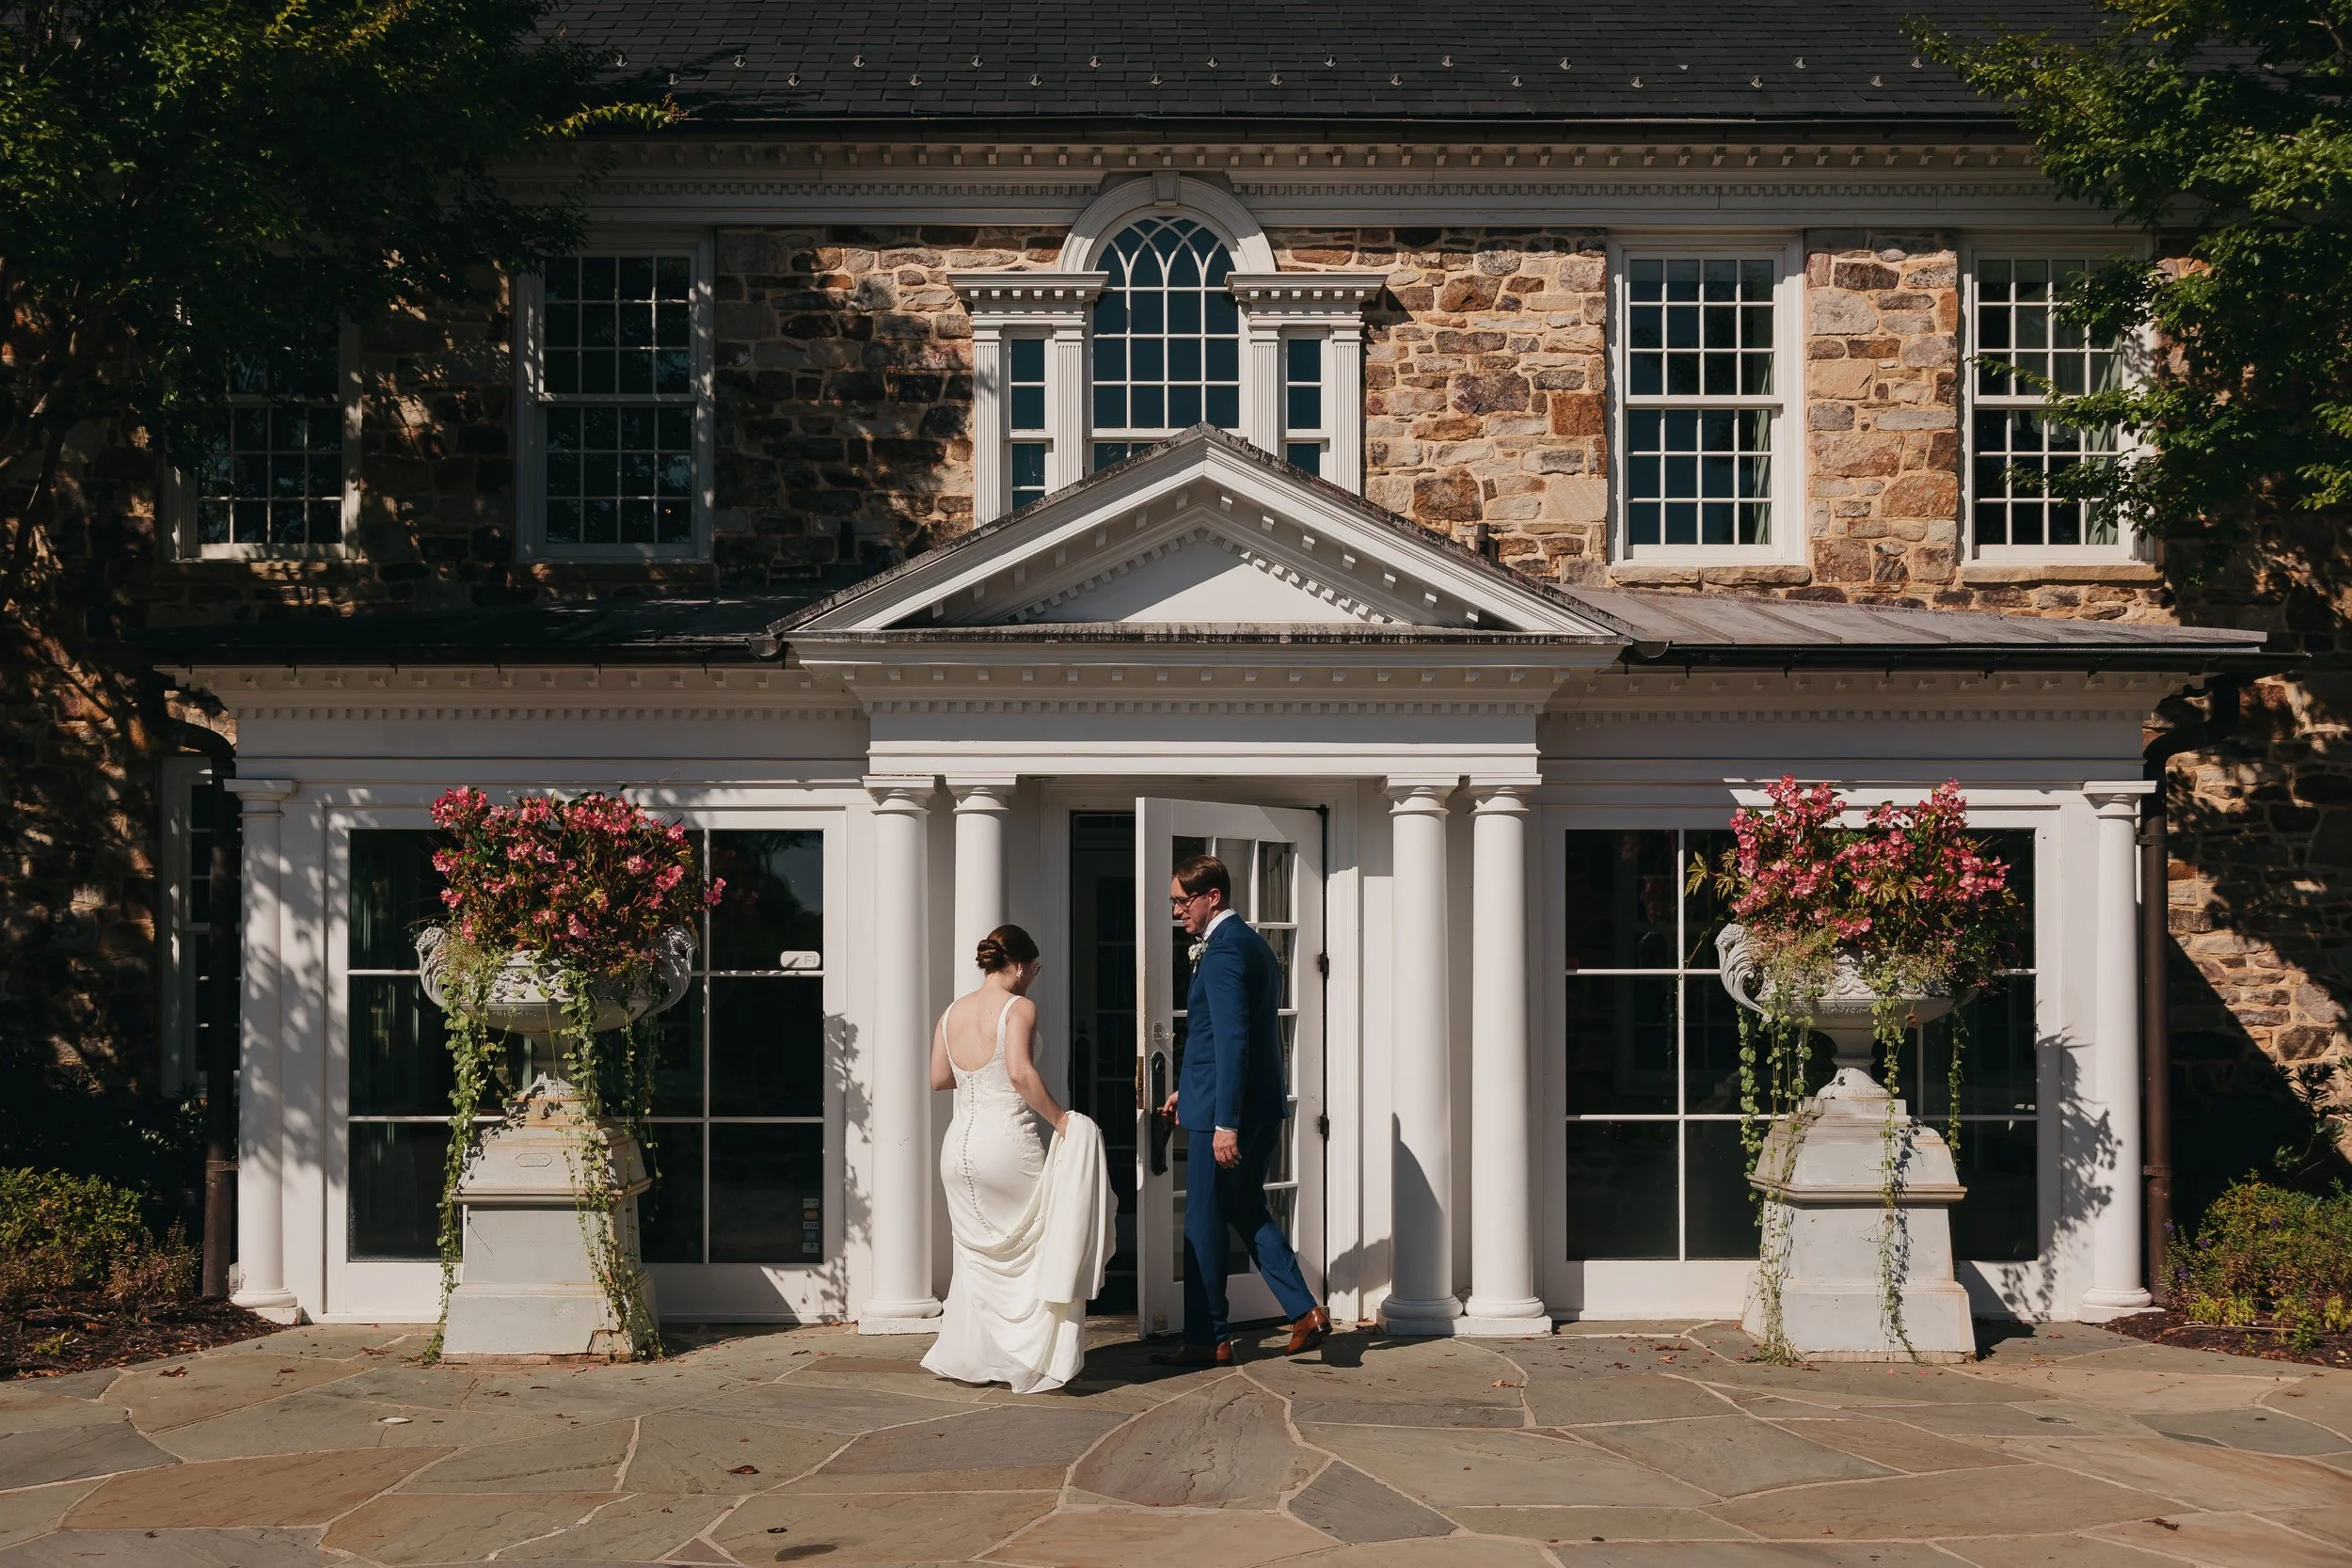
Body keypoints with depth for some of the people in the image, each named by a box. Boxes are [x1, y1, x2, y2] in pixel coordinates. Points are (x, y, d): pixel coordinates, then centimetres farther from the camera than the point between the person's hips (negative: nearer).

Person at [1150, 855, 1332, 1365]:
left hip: (1224, 1111, -10)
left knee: (1204, 1223, 1)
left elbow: (1232, 1039, -23)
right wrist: (1188, 1090, 24)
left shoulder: (1223, 951, -17)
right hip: (1262, 1108, 10)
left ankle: (1206, 1340, 9)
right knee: (1247, 1210, 18)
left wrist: (1225, 1122, -24)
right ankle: (1304, 1310, 10)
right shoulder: (1253, 944, 14)